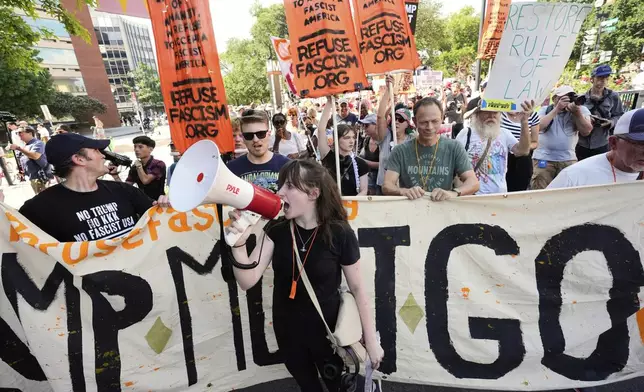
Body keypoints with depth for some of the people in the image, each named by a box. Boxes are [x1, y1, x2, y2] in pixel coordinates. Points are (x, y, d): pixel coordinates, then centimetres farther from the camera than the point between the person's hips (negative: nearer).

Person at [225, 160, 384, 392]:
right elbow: (248, 281, -15)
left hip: (328, 330, -3)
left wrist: (371, 341, -5)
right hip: (287, 330, 3)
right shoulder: (276, 230, -12)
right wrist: (239, 244, -33)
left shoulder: (340, 234, -21)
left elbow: (357, 288, -11)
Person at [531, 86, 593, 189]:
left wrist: (577, 112, -17)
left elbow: (586, 131, -7)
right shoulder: (545, 110, 3)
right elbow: (538, 127, -17)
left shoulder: (581, 109, 5)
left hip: (568, 159, 2)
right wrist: (557, 109, -18)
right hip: (543, 158, -2)